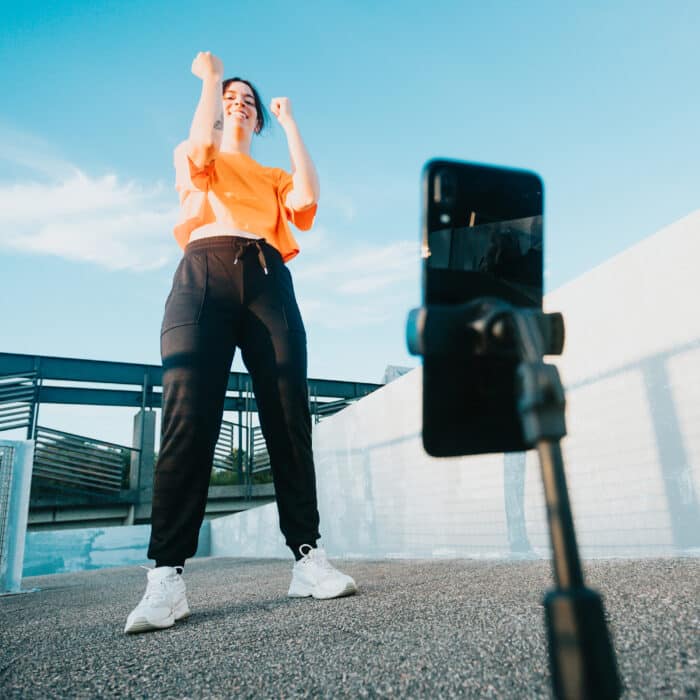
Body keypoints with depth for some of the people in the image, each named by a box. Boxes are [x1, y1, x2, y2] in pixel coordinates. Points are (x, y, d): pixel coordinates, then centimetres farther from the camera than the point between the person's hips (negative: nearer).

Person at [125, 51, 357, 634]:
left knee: (289, 420, -9)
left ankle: (308, 556, -7)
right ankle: (167, 576, -18)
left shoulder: (274, 177, 32)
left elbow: (306, 198, 9)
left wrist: (289, 123, 19)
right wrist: (210, 79, 15)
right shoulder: (194, 159, 27)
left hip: (267, 281, 3)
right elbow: (200, 147, 2)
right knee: (189, 419, -17)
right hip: (204, 274, -2)